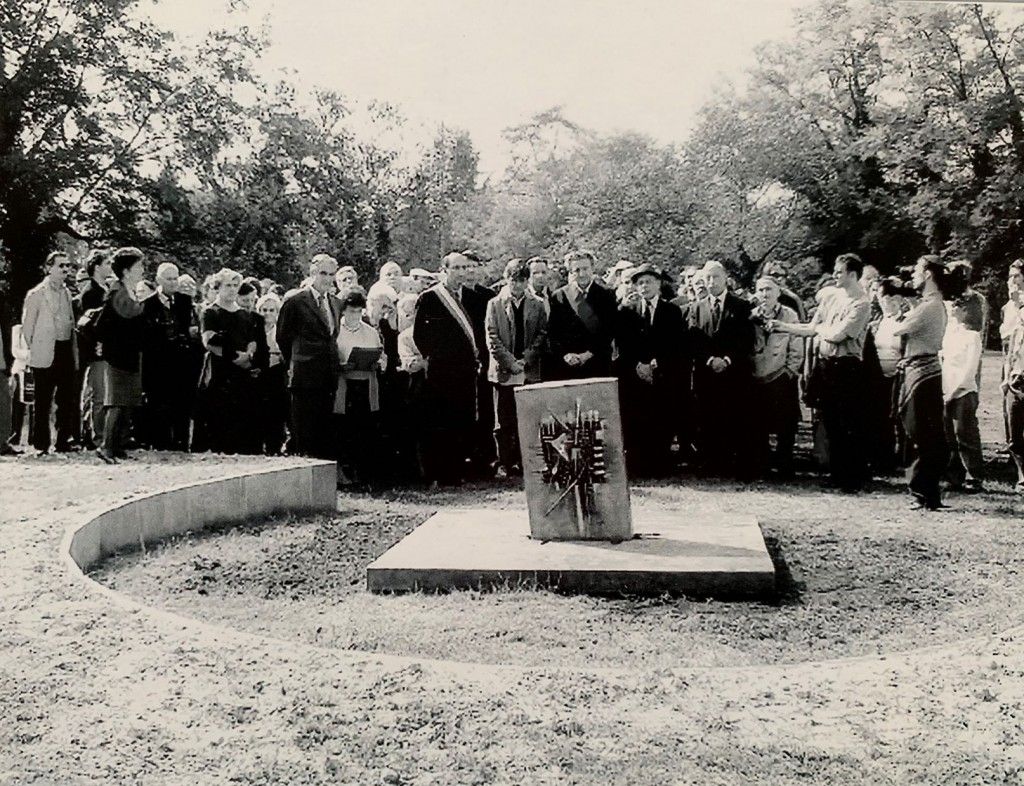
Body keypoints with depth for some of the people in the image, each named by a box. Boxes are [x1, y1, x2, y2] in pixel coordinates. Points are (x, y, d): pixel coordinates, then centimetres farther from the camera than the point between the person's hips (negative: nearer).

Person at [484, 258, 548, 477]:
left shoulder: (537, 305, 10)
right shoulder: (495, 304, 6)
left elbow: (541, 336, 6)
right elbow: (492, 339, 0)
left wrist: (525, 360, -7)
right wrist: (510, 362, -9)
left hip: (530, 371, 1)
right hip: (503, 371, -1)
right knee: (504, 422, 1)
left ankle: (525, 462, 8)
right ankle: (505, 464, 7)